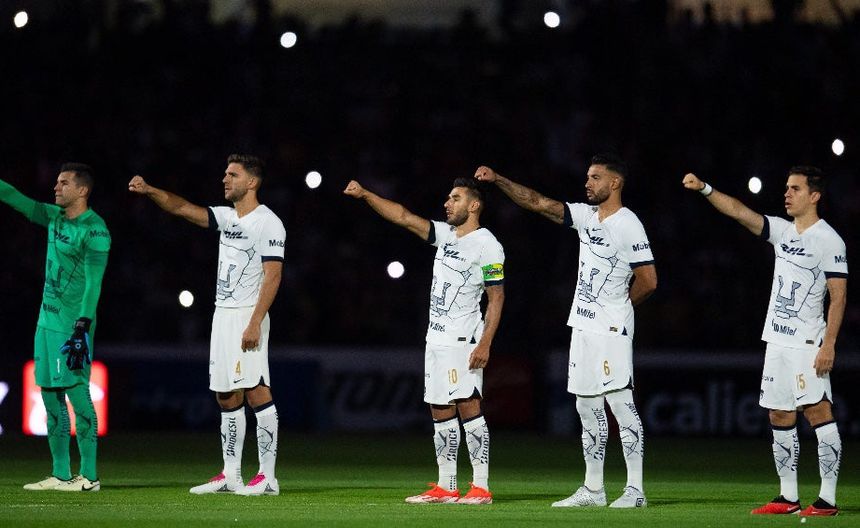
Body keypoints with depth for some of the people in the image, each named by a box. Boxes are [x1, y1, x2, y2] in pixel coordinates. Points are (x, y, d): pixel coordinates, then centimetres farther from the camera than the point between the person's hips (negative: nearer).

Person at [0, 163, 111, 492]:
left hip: (72, 323, -9)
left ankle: (89, 476, -6)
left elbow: (93, 283, -16)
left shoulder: (94, 230, -12)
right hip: (47, 318, 9)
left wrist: (82, 328, -21)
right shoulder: (55, 218, 12)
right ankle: (60, 474, 13)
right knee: (50, 394, 9)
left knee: (77, 393, -8)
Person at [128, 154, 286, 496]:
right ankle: (230, 476, 13)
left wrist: (255, 323, -22)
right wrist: (149, 191, -7)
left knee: (256, 392, -12)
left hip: (248, 315, -9)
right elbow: (182, 208, 10)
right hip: (223, 314, 9)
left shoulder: (267, 224, -10)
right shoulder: (227, 218, 15)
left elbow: (272, 276, -16)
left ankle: (267, 477, -12)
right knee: (227, 397, 9)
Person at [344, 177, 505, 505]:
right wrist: (365, 195, 4)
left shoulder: (486, 245, -9)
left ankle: (481, 487, -14)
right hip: (437, 337, 8)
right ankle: (446, 487, 12)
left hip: (463, 339, -8)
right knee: (440, 412, 8)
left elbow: (497, 298, -11)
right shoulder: (445, 234, 13)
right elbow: (404, 217, 13)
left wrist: (485, 344, -18)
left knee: (468, 406, -13)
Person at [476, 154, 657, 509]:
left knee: (620, 403, -10)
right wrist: (497, 180, 3)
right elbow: (537, 202, 11)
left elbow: (648, 281, -12)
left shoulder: (627, 225, -12)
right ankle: (593, 489, 15)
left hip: (611, 329, -9)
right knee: (588, 408, 10)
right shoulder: (586, 215, 11)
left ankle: (635, 489, -10)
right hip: (584, 326, 9)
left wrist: (619, 307, 2)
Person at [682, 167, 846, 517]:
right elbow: (739, 211, 7)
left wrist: (829, 344, -18)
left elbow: (838, 296, -12)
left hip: (808, 341, -8)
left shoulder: (828, 240, -8)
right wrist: (705, 189, -6)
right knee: (780, 416, 8)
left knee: (817, 410, -12)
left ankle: (828, 498, -14)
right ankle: (788, 497, 13)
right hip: (777, 340, 8)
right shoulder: (782, 231, 12)